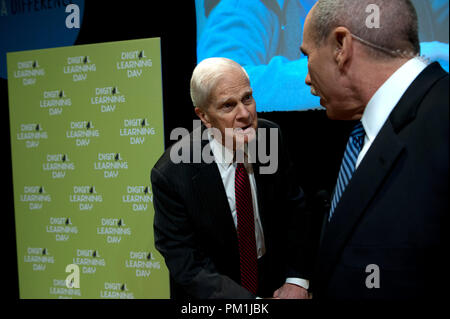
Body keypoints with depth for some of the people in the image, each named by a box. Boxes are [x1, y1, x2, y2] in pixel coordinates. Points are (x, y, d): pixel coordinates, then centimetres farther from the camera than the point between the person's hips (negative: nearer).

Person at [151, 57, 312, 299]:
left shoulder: (270, 136, -16)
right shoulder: (170, 175, -26)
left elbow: (294, 207, -6)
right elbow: (188, 267, -23)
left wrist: (296, 280, -17)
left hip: (275, 283, 3)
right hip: (214, 291, -3)